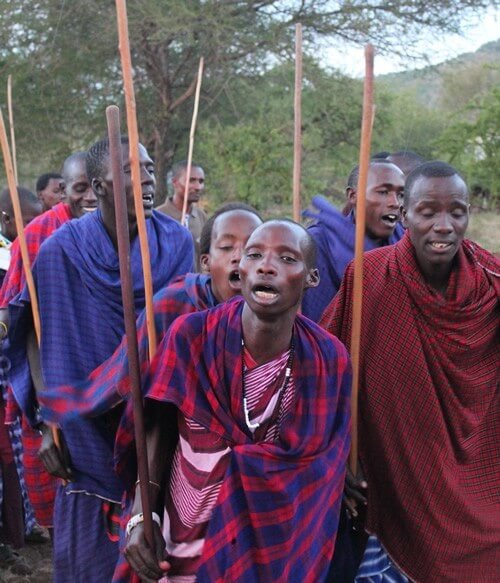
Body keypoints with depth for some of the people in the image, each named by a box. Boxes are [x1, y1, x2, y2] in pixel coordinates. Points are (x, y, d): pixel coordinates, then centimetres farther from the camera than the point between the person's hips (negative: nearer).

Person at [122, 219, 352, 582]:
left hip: (278, 550, 1)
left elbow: (323, 461, -1)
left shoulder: (330, 360, -11)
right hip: (185, 550, 0)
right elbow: (159, 427, -5)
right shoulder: (190, 336, -15)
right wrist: (141, 515, -15)